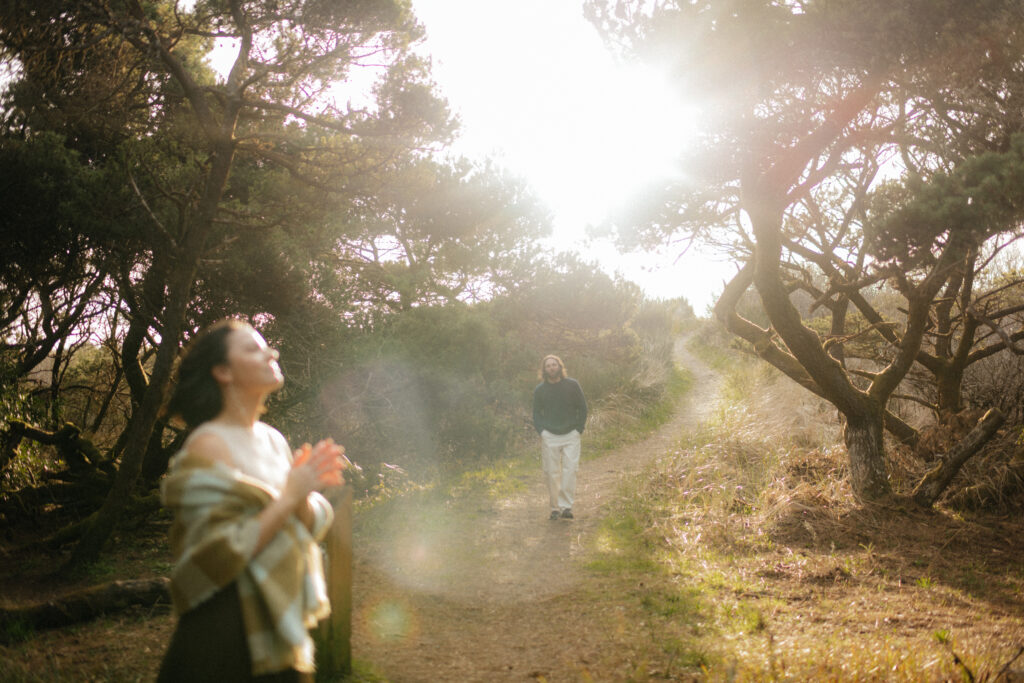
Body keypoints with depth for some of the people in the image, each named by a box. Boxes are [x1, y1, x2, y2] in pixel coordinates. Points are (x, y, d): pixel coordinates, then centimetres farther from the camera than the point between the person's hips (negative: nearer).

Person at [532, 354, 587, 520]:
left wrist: (579, 430, -1)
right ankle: (555, 508, 8)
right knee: (551, 473, 1)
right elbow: (536, 413, 13)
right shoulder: (540, 390, 4)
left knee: (569, 470, -10)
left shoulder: (572, 385, 1)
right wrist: (541, 431, -1)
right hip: (549, 438, 1)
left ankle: (566, 506, -8)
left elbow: (582, 408, 8)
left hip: (571, 436, -1)